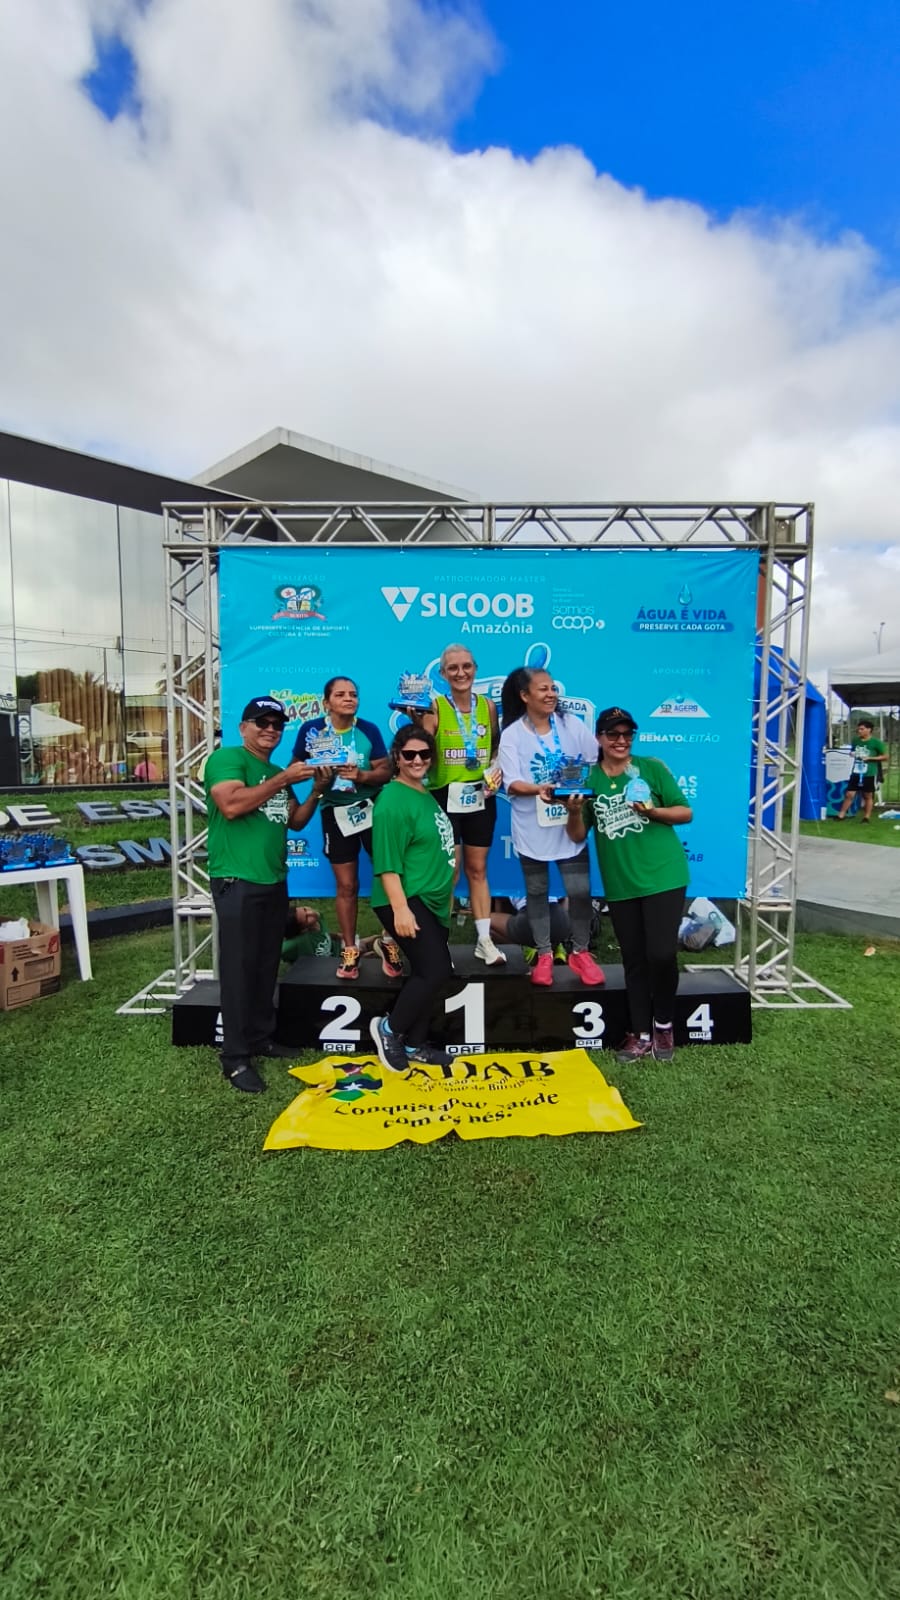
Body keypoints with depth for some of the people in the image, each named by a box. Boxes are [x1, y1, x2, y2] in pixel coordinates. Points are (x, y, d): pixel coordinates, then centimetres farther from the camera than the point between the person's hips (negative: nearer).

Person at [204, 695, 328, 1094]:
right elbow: (230, 806, -23)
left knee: (267, 965, 14)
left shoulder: (278, 773, 17)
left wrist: (316, 791, 4)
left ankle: (262, 1038, 27)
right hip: (237, 881, -8)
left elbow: (296, 821, 20)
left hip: (274, 881, 8)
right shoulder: (227, 757, -6)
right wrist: (283, 780, -19)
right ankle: (235, 1058, 4)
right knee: (239, 967, -4)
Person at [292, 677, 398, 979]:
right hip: (336, 812, 0)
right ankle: (350, 950, 21)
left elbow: (386, 770, -6)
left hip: (372, 807, 0)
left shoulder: (368, 729, -3)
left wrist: (361, 775, -24)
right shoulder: (311, 730, -4)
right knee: (346, 885, 8)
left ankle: (391, 942, 16)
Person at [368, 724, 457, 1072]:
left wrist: (447, 895, 25)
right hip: (407, 902, -10)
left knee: (427, 973, 13)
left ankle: (414, 1045, 27)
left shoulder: (426, 795, 13)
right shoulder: (393, 801, -17)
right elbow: (387, 862, -22)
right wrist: (400, 908, -27)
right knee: (436, 970, -11)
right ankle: (389, 1029, 9)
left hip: (432, 902, 10)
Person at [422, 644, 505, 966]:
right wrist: (416, 723, -28)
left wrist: (497, 771, -2)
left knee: (477, 869, 12)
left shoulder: (488, 706, 5)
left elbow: (498, 748, 16)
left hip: (481, 797, 3)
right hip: (446, 797, -3)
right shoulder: (435, 708, -7)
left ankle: (485, 940, 21)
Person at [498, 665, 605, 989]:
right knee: (537, 891, 11)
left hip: (571, 824, 1)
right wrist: (538, 789, -30)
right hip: (533, 826, -1)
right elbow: (512, 783, -12)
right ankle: (544, 955, 27)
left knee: (580, 890, 2)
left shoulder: (573, 726, 1)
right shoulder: (512, 735, -5)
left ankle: (580, 953, 22)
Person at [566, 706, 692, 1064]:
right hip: (621, 886, 3)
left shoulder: (652, 768, -2)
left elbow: (686, 813, 0)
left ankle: (663, 1026, 19)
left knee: (661, 954, -8)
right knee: (634, 961, 11)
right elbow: (578, 836, 5)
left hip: (664, 877, -2)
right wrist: (574, 813, -15)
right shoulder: (588, 779, 4)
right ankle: (640, 1034, 25)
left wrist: (653, 811, -17)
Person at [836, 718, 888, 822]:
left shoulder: (876, 742, -7)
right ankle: (841, 815, 5)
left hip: (869, 774, -4)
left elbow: (885, 757, -5)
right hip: (856, 773, 4)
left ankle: (867, 817, 17)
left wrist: (869, 758, -15)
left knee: (868, 796, 7)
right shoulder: (856, 741, 8)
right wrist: (852, 754, 3)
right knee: (849, 794, 1)